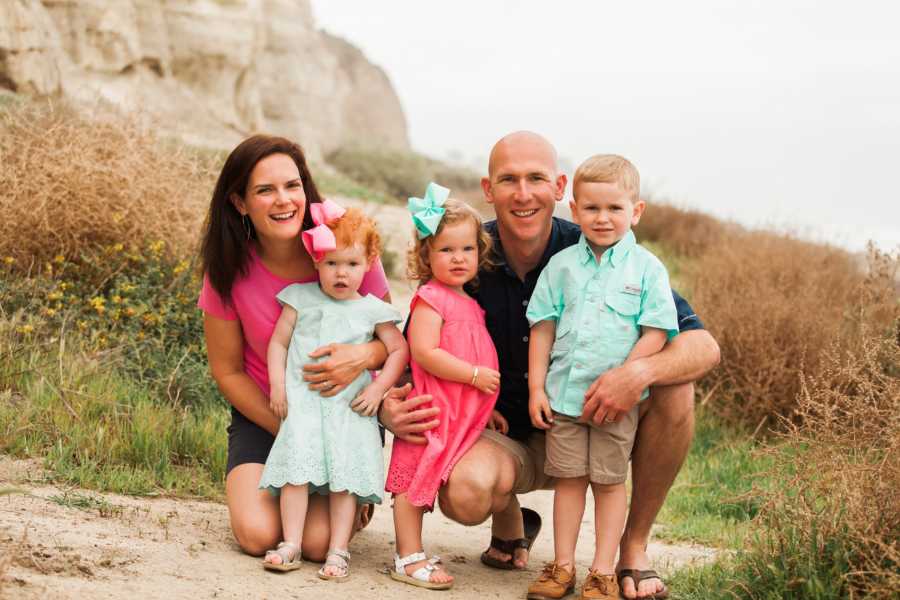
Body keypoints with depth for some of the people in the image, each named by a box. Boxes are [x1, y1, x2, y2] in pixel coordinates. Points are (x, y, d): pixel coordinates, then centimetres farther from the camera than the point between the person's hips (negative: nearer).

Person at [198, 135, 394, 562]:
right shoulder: (228, 272, -13)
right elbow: (228, 371, -4)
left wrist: (364, 356, -32)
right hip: (264, 414, 1)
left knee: (319, 541, -18)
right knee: (258, 535, -20)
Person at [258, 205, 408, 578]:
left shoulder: (372, 310, 7)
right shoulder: (301, 299, 9)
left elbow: (399, 350, 9)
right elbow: (278, 342, 11)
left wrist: (378, 389, -2)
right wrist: (278, 386, 1)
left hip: (350, 407, 0)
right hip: (302, 402, 0)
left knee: (345, 476, -6)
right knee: (297, 469, -11)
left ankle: (338, 551, -4)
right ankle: (290, 546, -9)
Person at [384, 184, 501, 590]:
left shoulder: (469, 304, 17)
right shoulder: (430, 299, -11)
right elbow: (425, 353, -20)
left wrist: (486, 406, 22)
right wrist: (475, 375, -19)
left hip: (462, 412, 9)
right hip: (432, 408, -8)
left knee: (421, 480, 13)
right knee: (414, 480, -4)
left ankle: (411, 553, 19)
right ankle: (409, 558, -1)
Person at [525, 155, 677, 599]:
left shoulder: (646, 268, -4)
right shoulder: (562, 265, 3)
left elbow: (655, 334, -8)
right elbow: (542, 327, 6)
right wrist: (537, 387, 1)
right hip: (563, 393, 2)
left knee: (609, 481, 6)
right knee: (569, 478, 9)